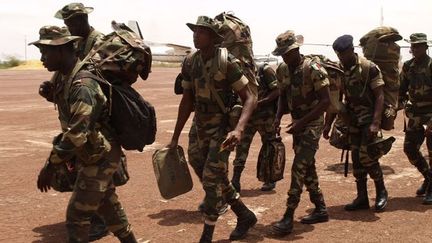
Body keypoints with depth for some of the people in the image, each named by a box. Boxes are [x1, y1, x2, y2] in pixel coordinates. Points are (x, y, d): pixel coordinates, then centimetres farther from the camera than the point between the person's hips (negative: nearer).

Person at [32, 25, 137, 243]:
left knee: (77, 216, -3)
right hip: (98, 156, 10)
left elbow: (76, 134, -31)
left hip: (99, 158, -10)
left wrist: (50, 166, -25)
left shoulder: (82, 85, -27)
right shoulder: (67, 79, 4)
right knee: (108, 205, 21)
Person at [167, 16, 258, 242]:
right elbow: (187, 100, 8)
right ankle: (245, 216, 36)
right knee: (218, 178, 15)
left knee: (211, 179, -8)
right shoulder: (190, 63, 0)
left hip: (222, 126, -7)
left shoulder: (226, 62, -18)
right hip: (201, 128, 7)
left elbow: (250, 97, -18)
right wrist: (175, 137, 9)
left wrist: (239, 129, -34)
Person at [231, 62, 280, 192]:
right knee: (241, 147, -2)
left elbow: (277, 90, -14)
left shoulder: (264, 70, -9)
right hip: (248, 117, 5)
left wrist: (260, 103, -21)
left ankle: (270, 180, 21)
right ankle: (235, 182, 0)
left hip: (265, 117, -5)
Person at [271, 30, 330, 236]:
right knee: (307, 167, 12)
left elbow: (326, 101, -20)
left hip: (312, 123, -7)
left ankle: (289, 216, -7)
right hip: (298, 123, 8)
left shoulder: (313, 69, -19)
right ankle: (320, 209, 25)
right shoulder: (282, 70, 2)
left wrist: (302, 122, -24)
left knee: (299, 168, -11)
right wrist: (278, 117, -4)